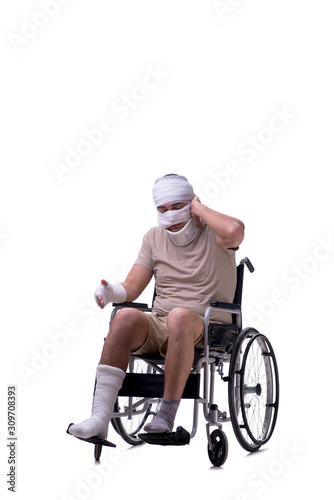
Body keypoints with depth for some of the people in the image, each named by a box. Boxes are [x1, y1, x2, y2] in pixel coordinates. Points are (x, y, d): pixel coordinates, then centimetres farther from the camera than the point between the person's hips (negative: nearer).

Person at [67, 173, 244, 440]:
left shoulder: (213, 233, 2)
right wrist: (110, 291, -12)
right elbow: (132, 287, 11)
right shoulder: (154, 237, 17)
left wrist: (199, 208, -8)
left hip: (205, 332, -4)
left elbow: (235, 230, -25)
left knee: (180, 317, -38)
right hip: (158, 326, 4)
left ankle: (167, 416, -32)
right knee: (126, 316, -29)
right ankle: (100, 417, -34)